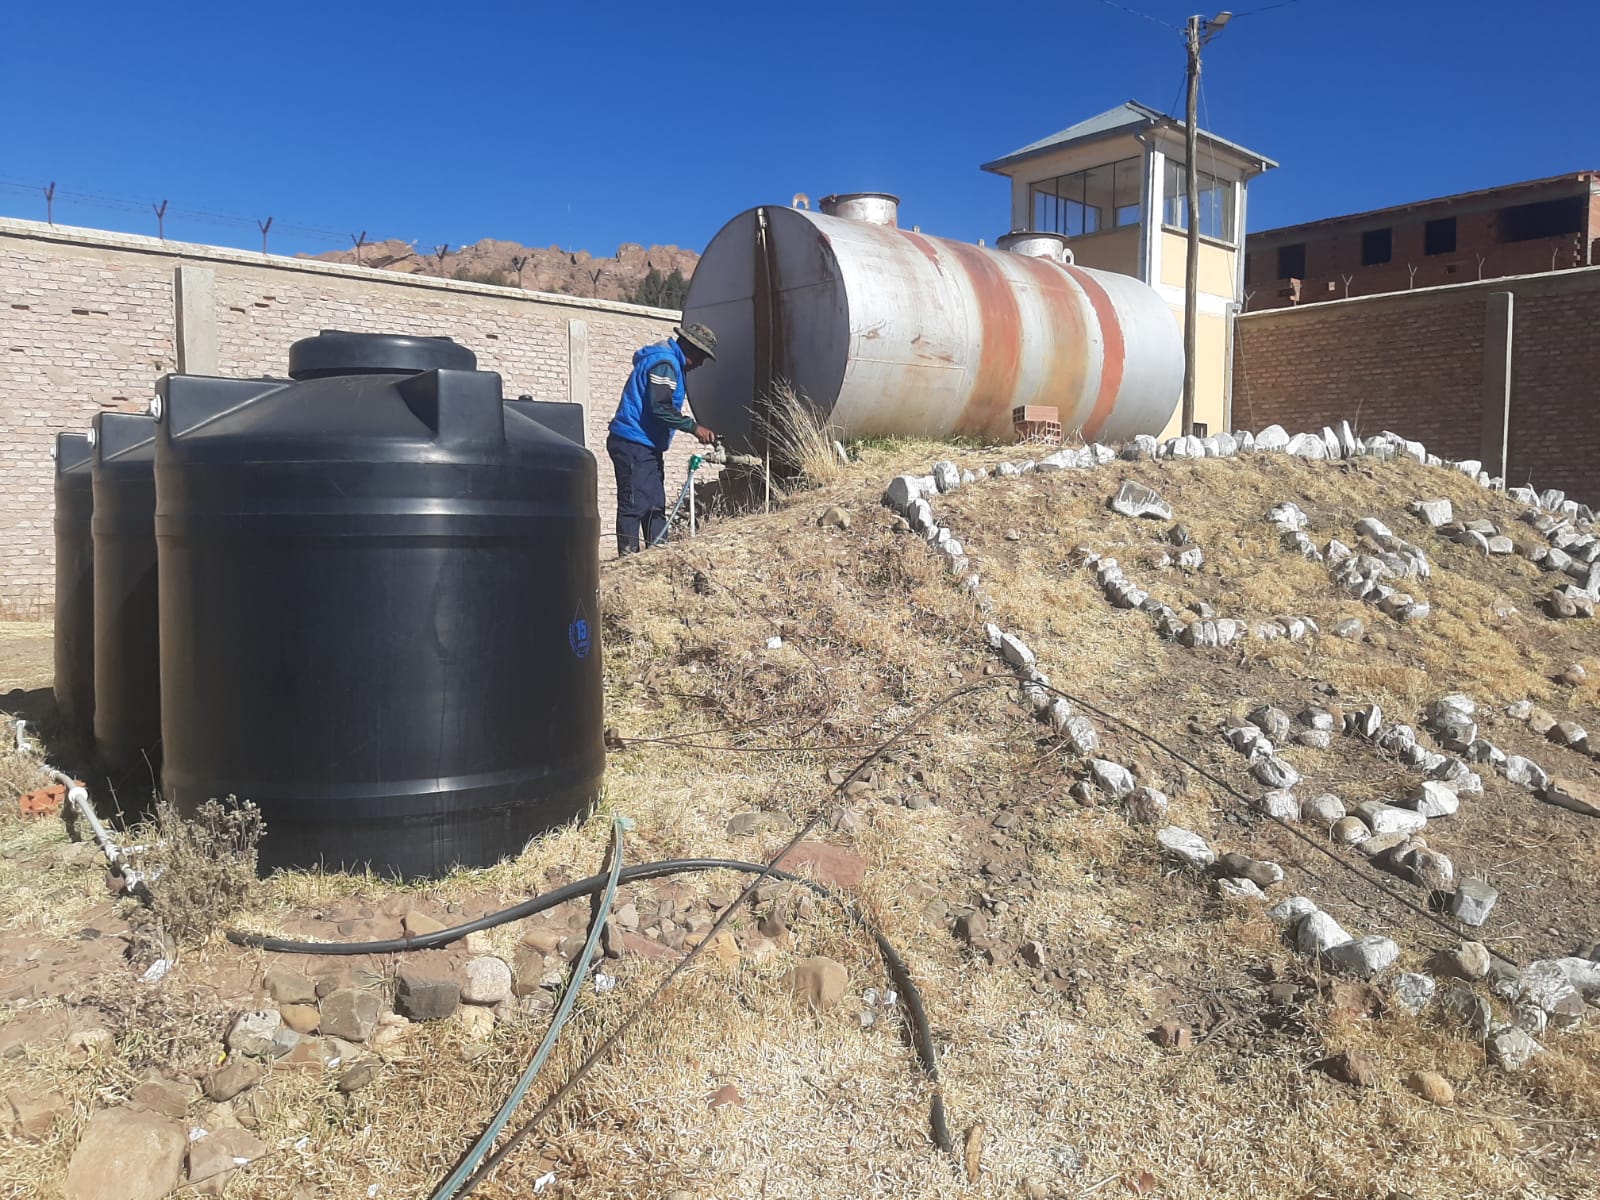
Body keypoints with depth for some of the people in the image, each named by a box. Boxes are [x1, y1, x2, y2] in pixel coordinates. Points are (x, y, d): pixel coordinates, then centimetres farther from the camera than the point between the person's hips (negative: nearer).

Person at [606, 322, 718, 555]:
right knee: (634, 505, -11)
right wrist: (694, 427, -21)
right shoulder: (664, 363, -14)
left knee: (655, 506, 12)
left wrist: (697, 430, 15)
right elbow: (661, 407, -24)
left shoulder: (669, 362, 20)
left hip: (647, 447, 11)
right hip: (634, 445, -11)